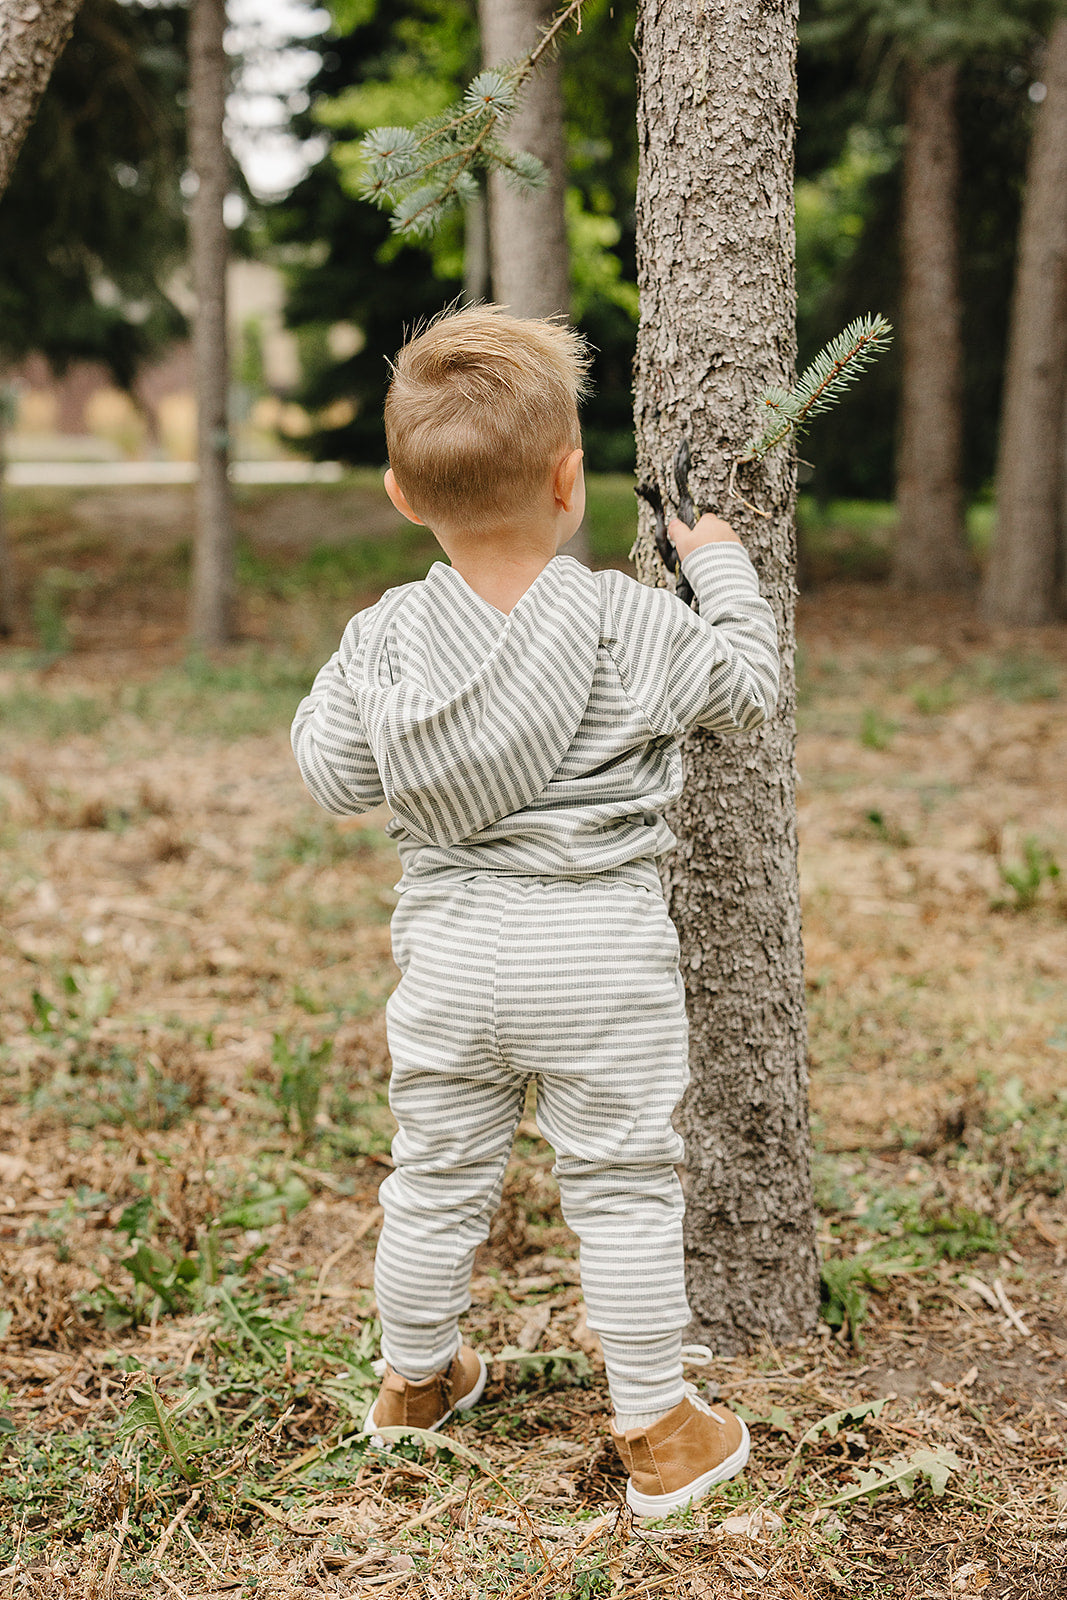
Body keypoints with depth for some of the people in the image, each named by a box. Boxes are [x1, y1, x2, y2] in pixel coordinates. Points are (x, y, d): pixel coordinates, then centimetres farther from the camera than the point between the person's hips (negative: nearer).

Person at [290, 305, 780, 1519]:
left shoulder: (383, 639, -5)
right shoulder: (632, 627, -13)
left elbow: (334, 780, 3)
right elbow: (747, 685, 3)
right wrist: (720, 565, 16)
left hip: (449, 949, 3)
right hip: (600, 953, -3)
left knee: (437, 1176, 18)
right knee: (622, 1190, 8)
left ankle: (416, 1380, 38)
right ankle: (658, 1430, 19)